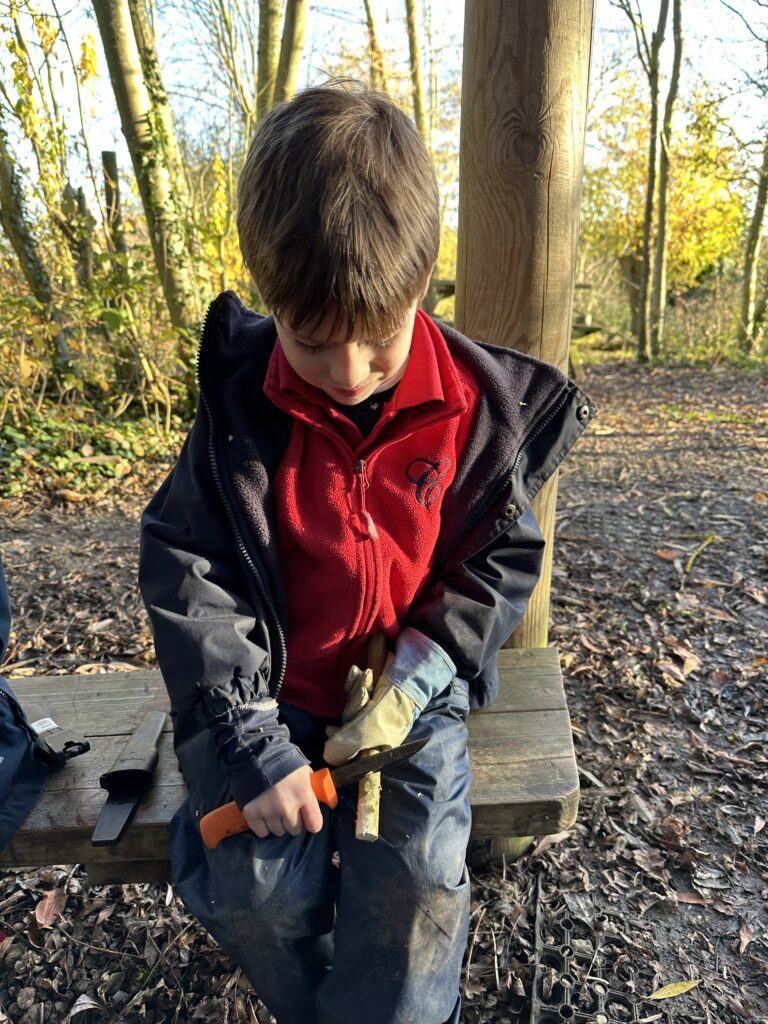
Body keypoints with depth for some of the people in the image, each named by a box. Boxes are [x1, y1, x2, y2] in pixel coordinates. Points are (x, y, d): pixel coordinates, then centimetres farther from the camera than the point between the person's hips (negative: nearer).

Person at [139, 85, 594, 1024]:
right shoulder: (241, 405, -13)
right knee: (259, 891, -9)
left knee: (416, 880, -14)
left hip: (415, 686, 0)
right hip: (277, 686, 1)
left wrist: (420, 672, -15)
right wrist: (248, 739, -17)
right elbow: (185, 565, -11)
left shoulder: (478, 406, -12)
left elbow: (502, 554, -2)